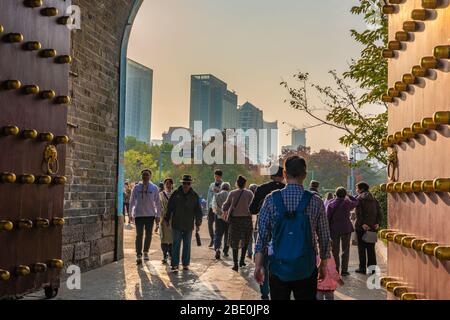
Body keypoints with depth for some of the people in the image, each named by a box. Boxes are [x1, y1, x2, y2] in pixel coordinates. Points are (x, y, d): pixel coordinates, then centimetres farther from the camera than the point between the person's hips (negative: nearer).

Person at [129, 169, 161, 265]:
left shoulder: (154, 188, 2)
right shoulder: (137, 188, 1)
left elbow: (157, 203, 6)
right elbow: (132, 201, 8)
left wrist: (158, 215, 2)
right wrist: (132, 213, 1)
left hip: (150, 215, 1)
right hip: (139, 215, -1)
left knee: (149, 235, 8)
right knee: (139, 235, -3)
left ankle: (146, 252, 24)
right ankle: (138, 255, 1)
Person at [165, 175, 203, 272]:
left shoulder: (194, 196, 2)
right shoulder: (176, 194, -2)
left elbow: (198, 211, 7)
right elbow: (169, 208, 4)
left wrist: (198, 223, 4)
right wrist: (167, 220, 5)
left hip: (189, 225, 2)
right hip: (176, 224, -2)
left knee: (187, 245, 10)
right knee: (176, 245, -2)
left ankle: (185, 264, 21)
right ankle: (175, 264, 1)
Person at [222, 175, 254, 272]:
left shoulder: (232, 193, -1)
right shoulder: (249, 193, -5)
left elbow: (226, 206, 7)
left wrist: (225, 213, 25)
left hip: (234, 219, 1)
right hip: (246, 219, -1)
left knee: (235, 242, 7)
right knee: (245, 241, 18)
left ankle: (235, 264, 3)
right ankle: (242, 261, 15)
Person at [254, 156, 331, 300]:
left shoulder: (271, 199, -5)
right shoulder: (315, 202, -5)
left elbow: (262, 235, -4)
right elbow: (324, 237, 1)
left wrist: (258, 264, 4)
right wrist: (323, 264, 14)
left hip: (278, 268, 0)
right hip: (306, 269, 0)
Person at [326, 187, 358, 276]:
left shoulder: (330, 204, -2)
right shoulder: (347, 203, -6)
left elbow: (327, 217, -3)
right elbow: (356, 202, 15)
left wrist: (328, 230, 3)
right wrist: (348, 196, 19)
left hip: (334, 229, 2)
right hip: (346, 229, -1)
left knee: (335, 250, 12)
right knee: (345, 250, 5)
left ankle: (335, 269, 16)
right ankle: (344, 270, 2)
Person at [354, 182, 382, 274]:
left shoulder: (359, 199, -5)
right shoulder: (374, 199, 14)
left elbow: (358, 213, -17)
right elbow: (379, 212, 6)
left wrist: (362, 223, -20)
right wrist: (378, 223, -1)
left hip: (361, 227, -5)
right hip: (373, 227, 5)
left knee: (362, 248, 2)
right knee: (371, 248, 11)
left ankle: (362, 268, 3)